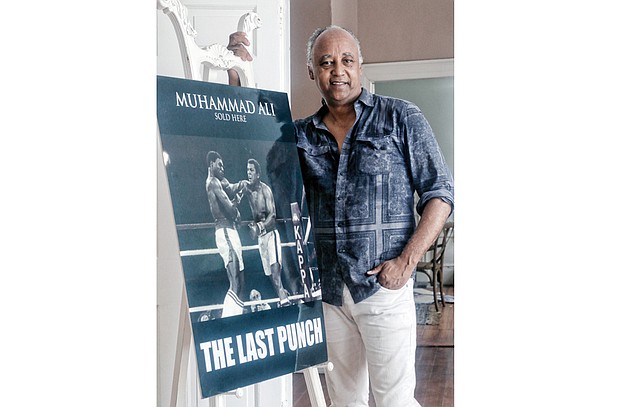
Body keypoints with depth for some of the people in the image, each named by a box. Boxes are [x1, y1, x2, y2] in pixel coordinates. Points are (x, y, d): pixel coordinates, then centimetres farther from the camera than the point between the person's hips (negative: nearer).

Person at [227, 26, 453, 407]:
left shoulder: (401, 117, -1)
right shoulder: (302, 133, 9)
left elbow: (440, 193, -2)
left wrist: (407, 262, -11)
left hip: (384, 286, -4)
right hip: (327, 290, 4)